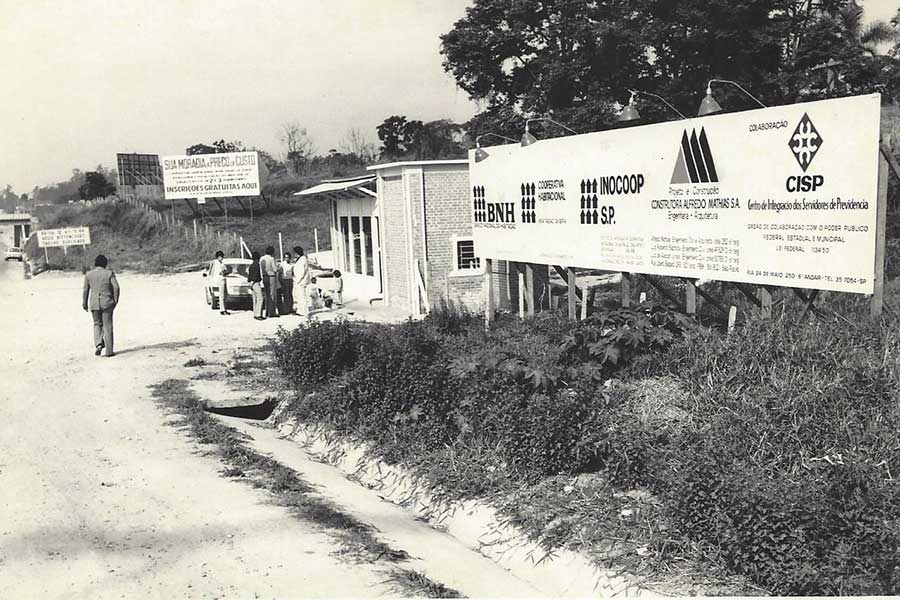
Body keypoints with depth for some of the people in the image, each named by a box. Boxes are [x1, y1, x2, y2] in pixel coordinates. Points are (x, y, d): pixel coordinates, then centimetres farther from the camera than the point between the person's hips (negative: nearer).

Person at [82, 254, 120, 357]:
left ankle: (98, 344, -3)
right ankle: (109, 351, 5)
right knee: (107, 326, 4)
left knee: (97, 324, 19)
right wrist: (115, 300, 0)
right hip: (107, 303, -2)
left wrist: (84, 304, 14)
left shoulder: (88, 274, 3)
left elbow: (85, 290, 6)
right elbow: (116, 287, -11)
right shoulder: (109, 273, -3)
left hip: (94, 303, 2)